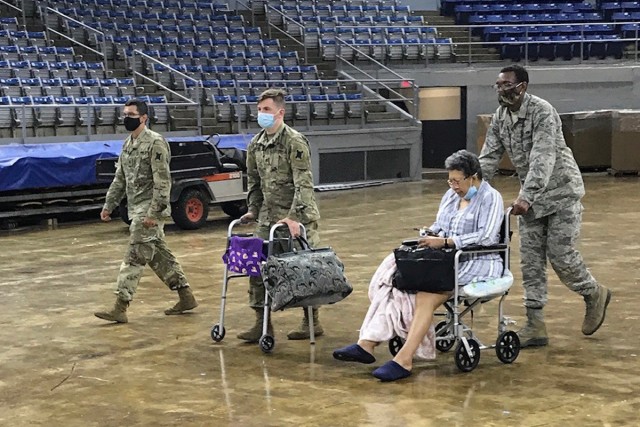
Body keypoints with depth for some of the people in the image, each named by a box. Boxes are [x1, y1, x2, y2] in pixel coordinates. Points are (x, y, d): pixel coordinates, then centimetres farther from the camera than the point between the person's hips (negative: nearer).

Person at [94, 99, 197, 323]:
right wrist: (109, 205, 15)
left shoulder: (155, 143, -14)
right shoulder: (128, 144, 13)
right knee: (159, 255, 13)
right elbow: (120, 179, 20)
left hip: (149, 208, -9)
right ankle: (186, 297, 22)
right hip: (135, 208, 9)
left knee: (135, 256, -8)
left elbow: (162, 181, -18)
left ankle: (120, 308, -7)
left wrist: (153, 212, -23)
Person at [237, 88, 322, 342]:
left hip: (297, 217, -7)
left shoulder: (295, 142, -14)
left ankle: (312, 322, 16)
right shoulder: (256, 145, 8)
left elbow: (304, 184, -20)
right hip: (268, 217, 7)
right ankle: (262, 323, 9)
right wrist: (253, 210, 12)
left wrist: (295, 217, -27)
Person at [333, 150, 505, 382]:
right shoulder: (451, 195, 18)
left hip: (476, 263, -7)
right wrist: (431, 236, -1)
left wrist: (445, 242, -20)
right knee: (395, 281, -17)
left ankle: (404, 360, -36)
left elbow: (486, 236, -17)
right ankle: (367, 343, -24)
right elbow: (438, 227, 24)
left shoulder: (490, 198, -5)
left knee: (426, 295, -32)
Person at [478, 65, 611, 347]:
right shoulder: (500, 117, 1)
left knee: (560, 254, -6)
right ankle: (535, 325, 4)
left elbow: (543, 158, -31)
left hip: (561, 191, -7)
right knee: (530, 259, 1)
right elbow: (489, 157, 0)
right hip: (530, 196, 7)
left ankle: (594, 294, 22)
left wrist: (526, 197, -41)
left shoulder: (542, 112, -22)